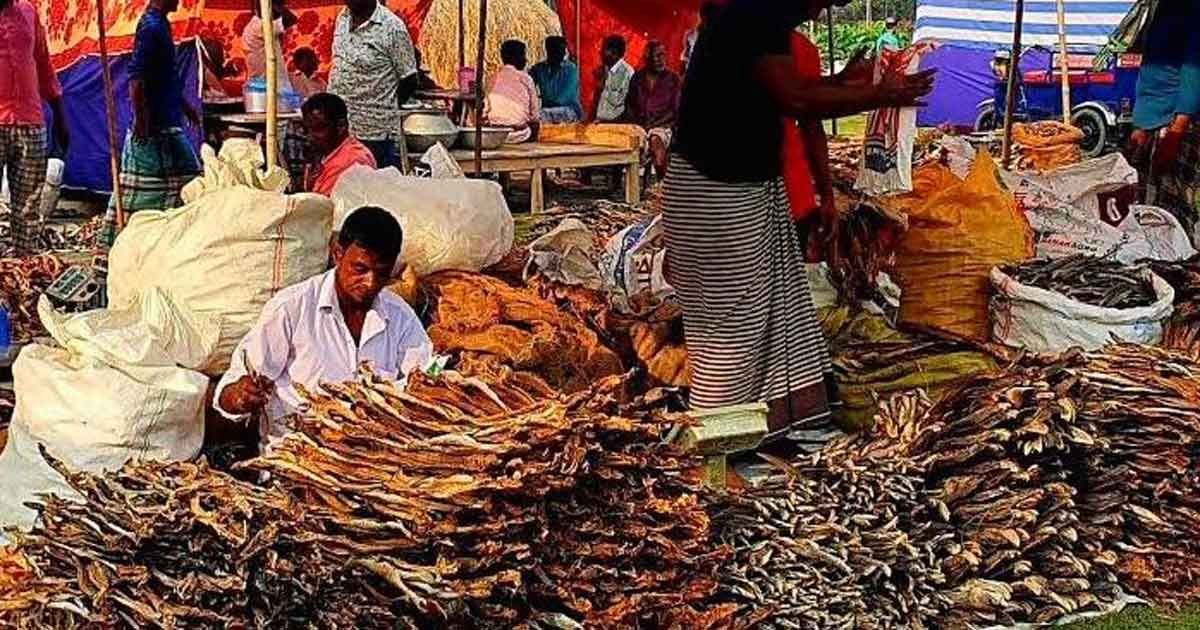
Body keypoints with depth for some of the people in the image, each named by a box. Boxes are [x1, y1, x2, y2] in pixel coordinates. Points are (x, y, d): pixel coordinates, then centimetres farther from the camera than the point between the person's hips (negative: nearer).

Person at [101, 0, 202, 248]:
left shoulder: (159, 24, 14)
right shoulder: (151, 26, -16)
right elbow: (136, 76, -22)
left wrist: (185, 106, 27)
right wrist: (140, 116, -25)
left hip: (167, 122, 10)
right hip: (155, 123, -10)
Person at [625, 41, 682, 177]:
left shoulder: (673, 79, 2)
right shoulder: (638, 77, 12)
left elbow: (675, 110, -3)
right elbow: (630, 105, 15)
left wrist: (653, 125, -12)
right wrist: (635, 123, -3)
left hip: (662, 124, -3)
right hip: (639, 124, 3)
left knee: (656, 139, -37)